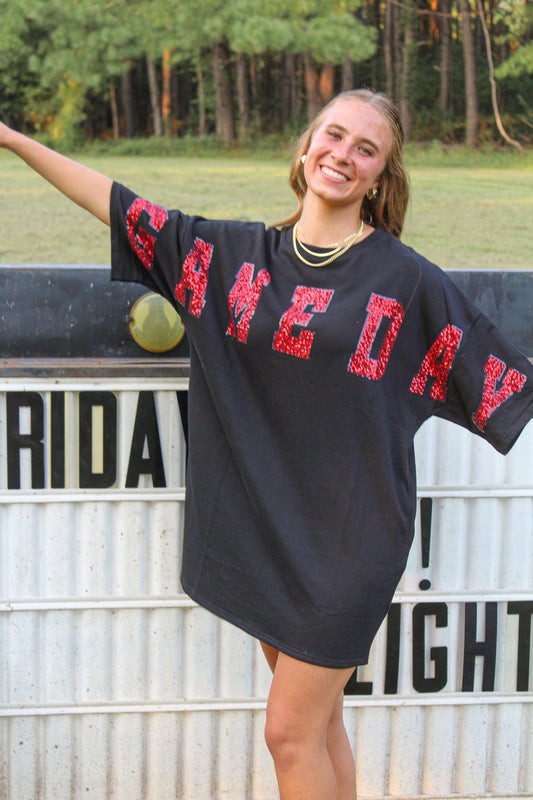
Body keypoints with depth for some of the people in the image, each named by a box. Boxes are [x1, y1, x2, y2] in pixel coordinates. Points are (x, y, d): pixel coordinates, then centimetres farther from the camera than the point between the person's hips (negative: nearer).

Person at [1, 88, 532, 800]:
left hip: (350, 530, -4)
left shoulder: (406, 280, -7)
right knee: (320, 722, 16)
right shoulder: (234, 253, 4)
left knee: (290, 733, -1)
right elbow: (118, 206, 8)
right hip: (265, 520, 5)